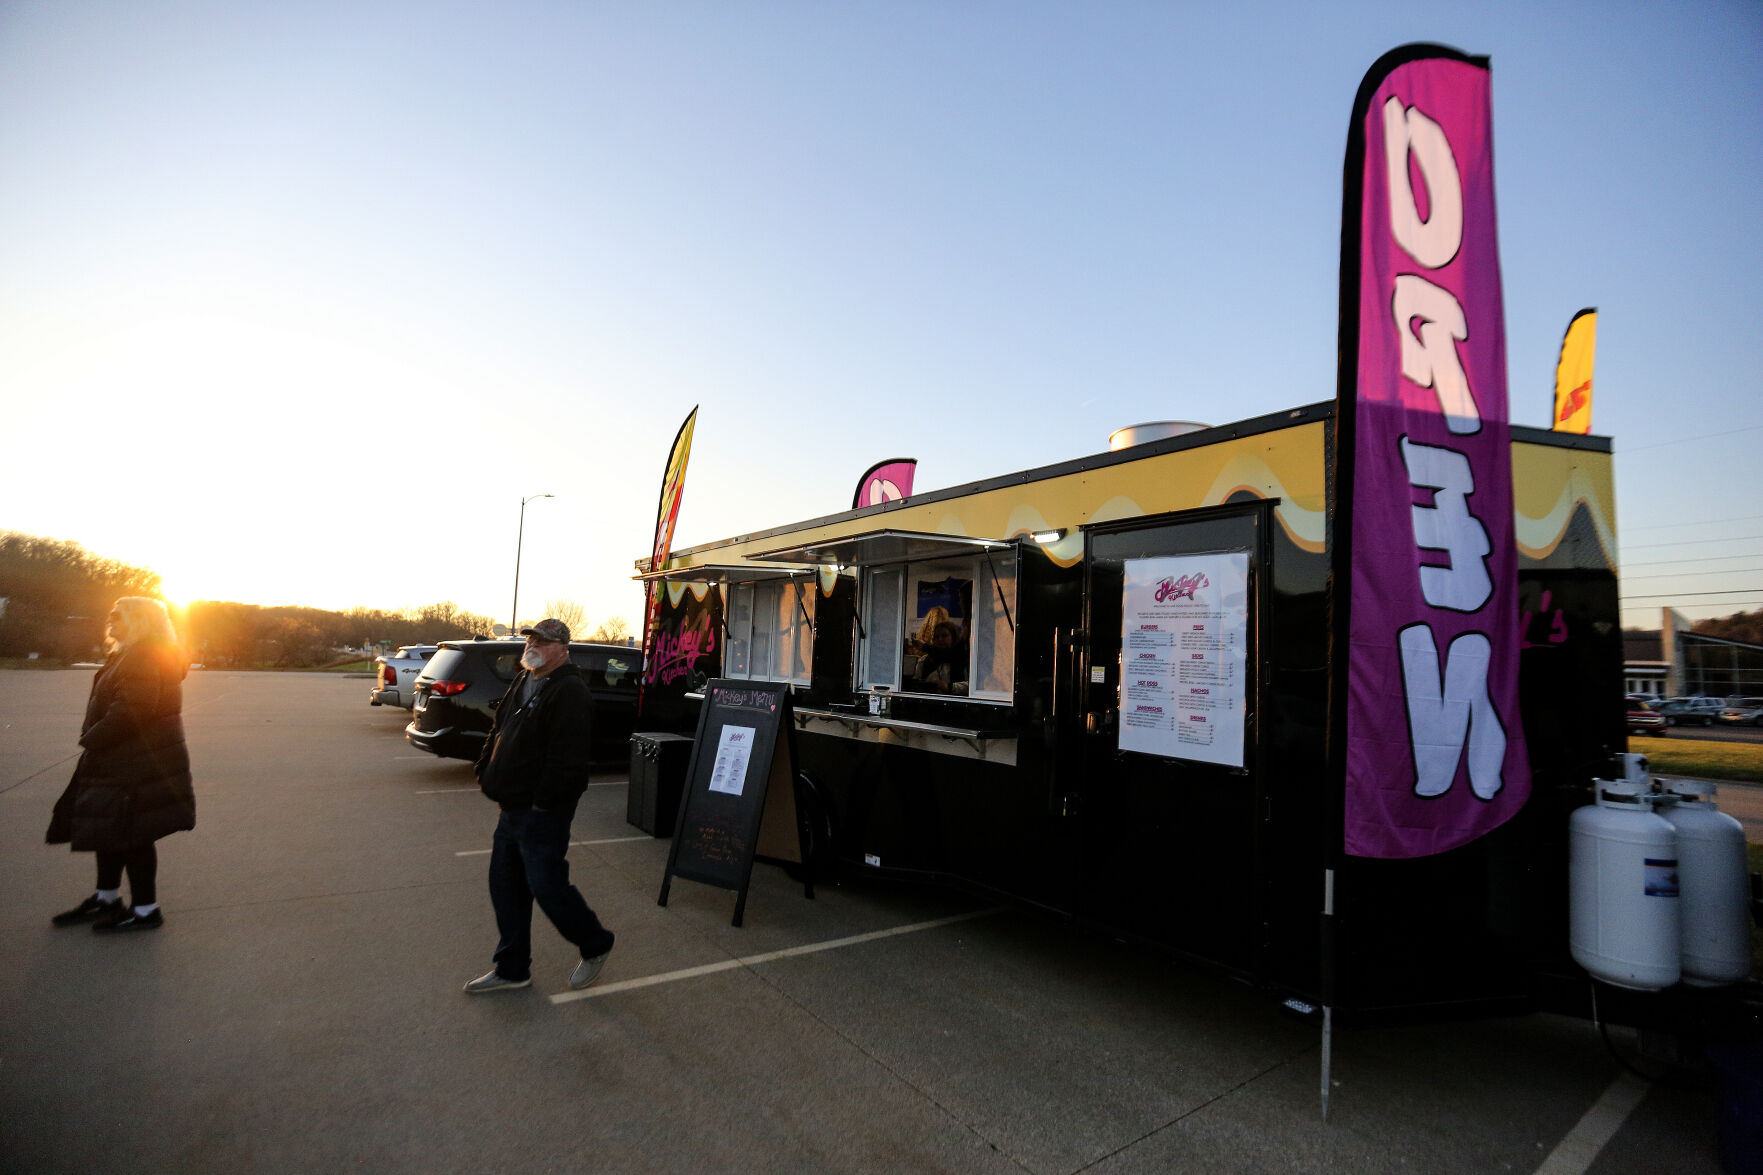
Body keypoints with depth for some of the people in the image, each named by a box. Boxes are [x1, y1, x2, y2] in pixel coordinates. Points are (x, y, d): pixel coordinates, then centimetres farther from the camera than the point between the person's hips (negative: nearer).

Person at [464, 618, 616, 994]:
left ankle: (595, 945, 22)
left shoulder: (569, 692, -20)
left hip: (542, 813, -9)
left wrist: (543, 803, -21)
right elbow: (497, 733, 21)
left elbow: (566, 758, -25)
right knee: (505, 886, 16)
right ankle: (512, 969, 31)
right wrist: (486, 774, 10)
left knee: (548, 886, -1)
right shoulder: (521, 684, 12)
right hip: (512, 808, 10)